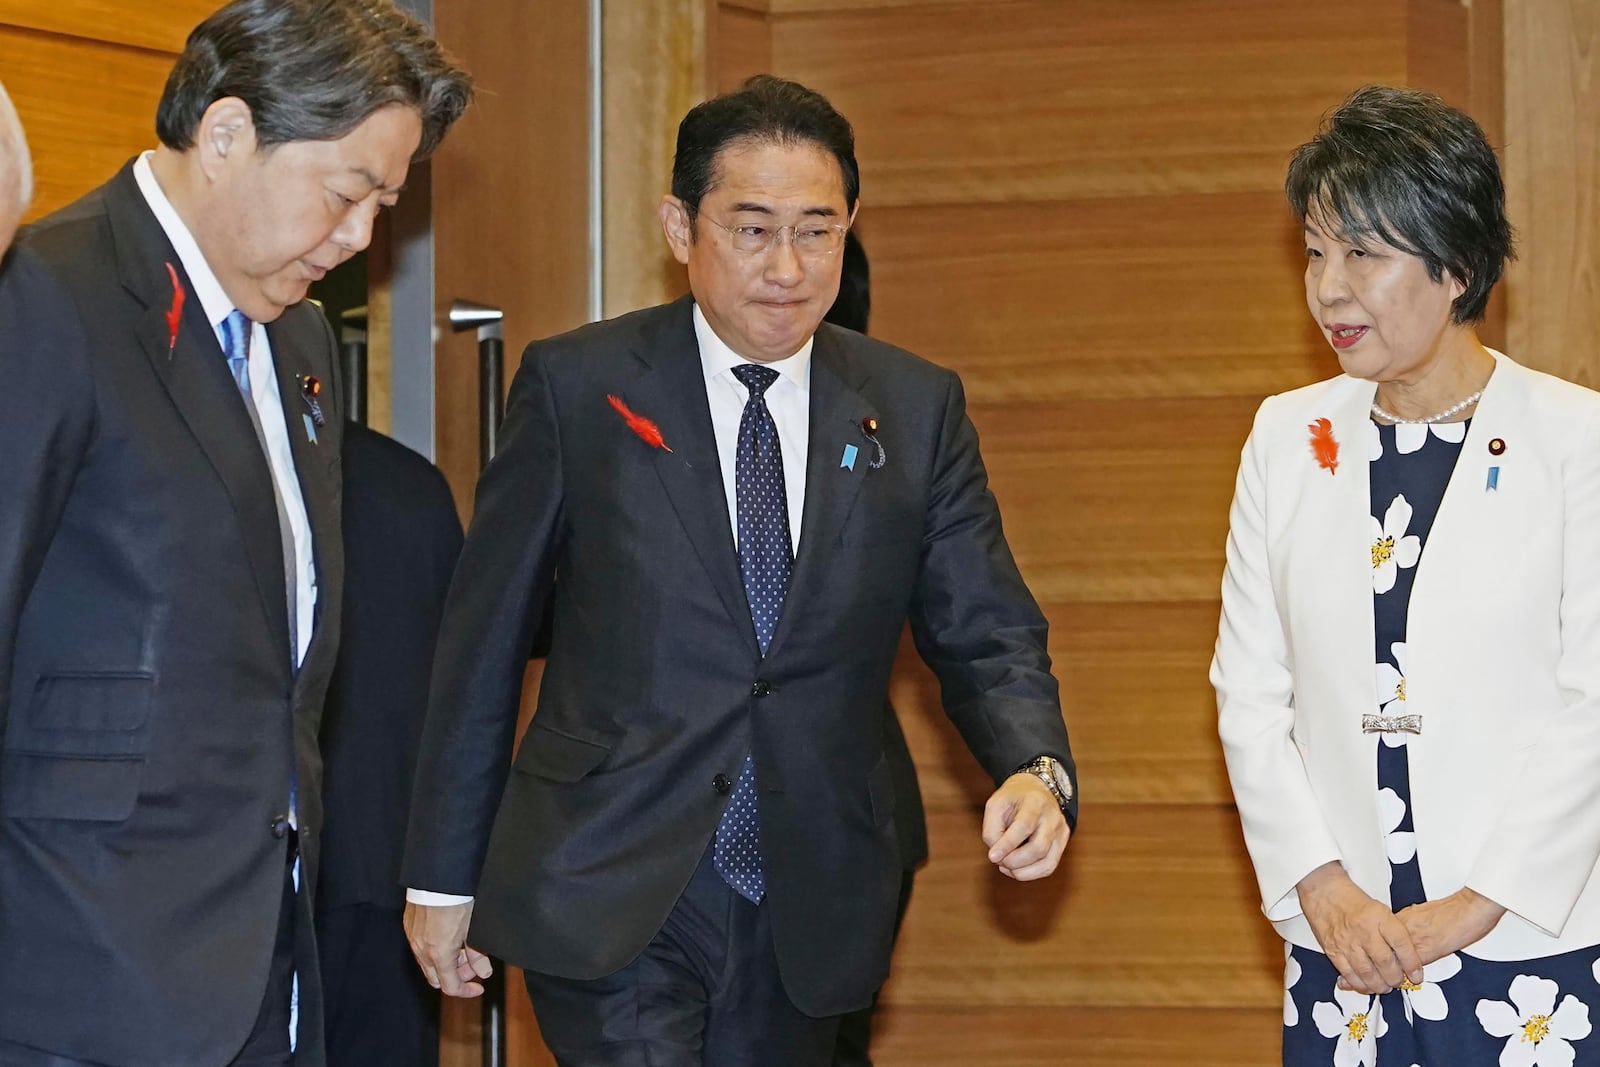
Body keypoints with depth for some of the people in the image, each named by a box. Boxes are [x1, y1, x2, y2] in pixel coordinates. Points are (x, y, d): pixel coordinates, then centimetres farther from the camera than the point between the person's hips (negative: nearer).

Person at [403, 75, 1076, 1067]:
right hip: (613, 904, -3)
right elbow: (484, 639, 3)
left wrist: (1036, 771, -16)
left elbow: (988, 640, 6)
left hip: (810, 910, 3)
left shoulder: (917, 409, 6)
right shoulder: (577, 387, -1)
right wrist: (444, 875, 3)